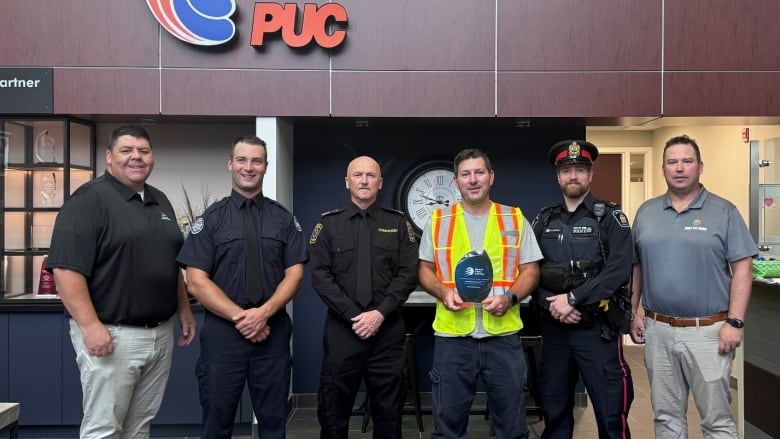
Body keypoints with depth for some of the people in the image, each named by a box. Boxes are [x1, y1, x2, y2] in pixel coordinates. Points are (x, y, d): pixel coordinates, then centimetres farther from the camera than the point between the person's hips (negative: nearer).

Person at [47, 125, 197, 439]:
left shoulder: (160, 202, 13)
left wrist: (184, 310, 15)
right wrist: (90, 326, -24)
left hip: (161, 333, 7)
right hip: (111, 335, -7)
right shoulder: (88, 200, -10)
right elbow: (66, 268, -18)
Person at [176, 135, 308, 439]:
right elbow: (196, 282, -5)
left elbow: (294, 275, 0)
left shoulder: (284, 219, 6)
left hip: (273, 331, 1)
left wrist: (264, 313, -15)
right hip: (222, 331, -1)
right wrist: (240, 317, -14)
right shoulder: (210, 218, 1)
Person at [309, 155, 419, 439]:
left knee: (388, 412, 11)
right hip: (341, 329, 0)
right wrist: (353, 315, -13)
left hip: (387, 330, 1)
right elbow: (320, 276, -4)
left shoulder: (398, 223, 6)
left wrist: (381, 312, -14)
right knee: (333, 411, 9)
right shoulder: (329, 224, 4)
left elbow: (408, 274, -1)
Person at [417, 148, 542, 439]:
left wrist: (510, 297, -13)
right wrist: (443, 292, -10)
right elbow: (426, 270, 10)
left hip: (503, 337, 0)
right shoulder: (438, 220, 6)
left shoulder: (515, 219, 6)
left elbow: (530, 271, 6)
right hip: (451, 337, 0)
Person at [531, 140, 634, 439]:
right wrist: (552, 304, -13)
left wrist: (572, 298, -18)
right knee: (554, 409, 15)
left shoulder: (611, 218, -2)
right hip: (554, 327, 4)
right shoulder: (544, 220, 8)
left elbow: (619, 270, -14)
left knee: (610, 411, 2)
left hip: (597, 328, -3)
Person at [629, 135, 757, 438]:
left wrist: (735, 322, -12)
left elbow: (742, 269, -6)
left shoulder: (723, 212, -2)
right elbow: (635, 268, 12)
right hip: (658, 331, 3)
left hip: (708, 331, -3)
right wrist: (633, 315, 7)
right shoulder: (646, 212, 8)